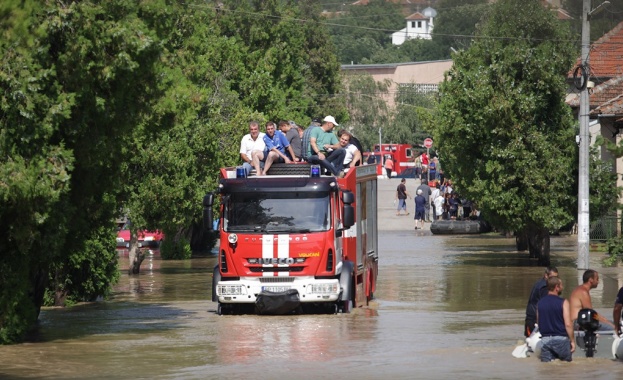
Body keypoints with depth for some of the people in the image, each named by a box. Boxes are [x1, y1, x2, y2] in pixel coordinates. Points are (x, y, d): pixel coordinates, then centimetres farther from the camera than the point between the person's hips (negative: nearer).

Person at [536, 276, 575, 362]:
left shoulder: (540, 303, 7)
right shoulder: (563, 302, -9)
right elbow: (568, 324, -13)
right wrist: (572, 341, -5)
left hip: (545, 339, 4)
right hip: (560, 338, -4)